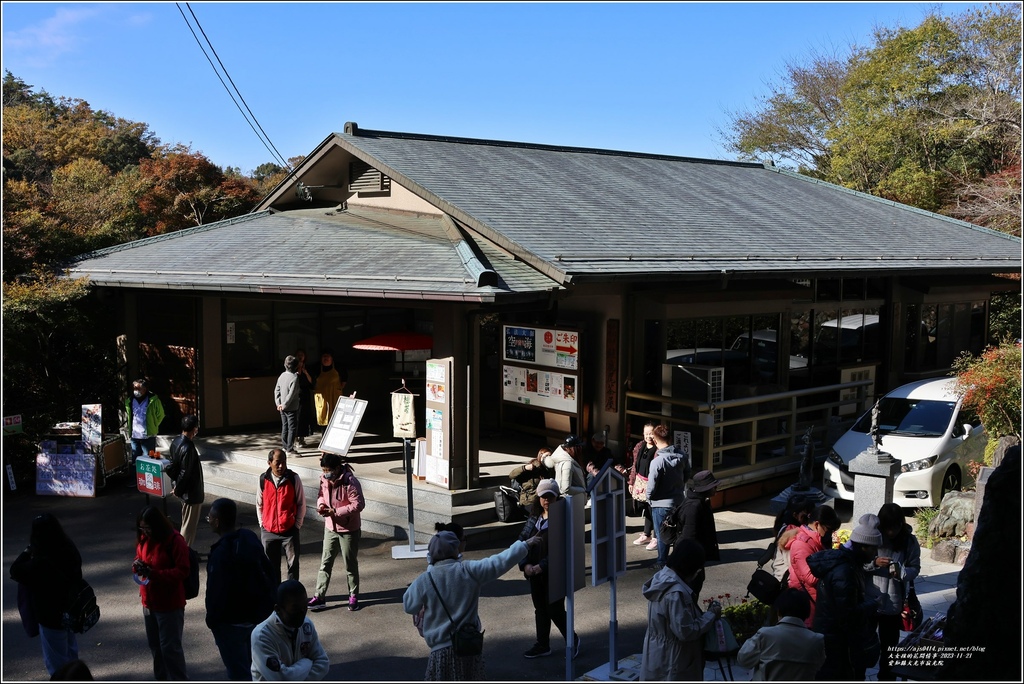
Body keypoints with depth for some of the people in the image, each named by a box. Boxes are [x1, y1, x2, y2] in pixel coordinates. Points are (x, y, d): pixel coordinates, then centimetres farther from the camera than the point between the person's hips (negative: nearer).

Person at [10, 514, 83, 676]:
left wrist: (28, 551, -6)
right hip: (69, 611, 8)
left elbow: (15, 570, -19)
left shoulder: (42, 562, -34)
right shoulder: (69, 550, -10)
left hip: (51, 615, -8)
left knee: (56, 661, 12)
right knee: (70, 653, 28)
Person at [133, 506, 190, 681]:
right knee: (155, 644, 18)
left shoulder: (175, 541, -18)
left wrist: (153, 573, -29)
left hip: (170, 604, -7)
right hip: (149, 601, 7)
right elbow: (139, 560, 17)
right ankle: (162, 678, 34)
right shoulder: (143, 539, 4)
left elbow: (182, 571, -20)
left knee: (170, 646, -4)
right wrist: (137, 567, -8)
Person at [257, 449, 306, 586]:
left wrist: (297, 524, -2)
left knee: (293, 564, 4)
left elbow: (301, 503, -1)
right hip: (268, 531, 2)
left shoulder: (293, 478, -9)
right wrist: (262, 523, 7)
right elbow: (259, 504, 10)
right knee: (271, 566, 13)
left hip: (290, 530, -2)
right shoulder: (263, 479, -3)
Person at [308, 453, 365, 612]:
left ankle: (354, 596, 24)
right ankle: (319, 596, 16)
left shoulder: (350, 482, -24)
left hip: (348, 529, -6)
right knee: (325, 562, 9)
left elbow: (358, 504, -25)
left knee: (350, 564, 9)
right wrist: (321, 505, -10)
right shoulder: (324, 480, -3)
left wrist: (335, 511, -27)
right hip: (330, 527, 6)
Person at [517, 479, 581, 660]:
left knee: (555, 610, -1)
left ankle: (572, 639, 21)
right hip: (535, 573, 6)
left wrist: (541, 566, -22)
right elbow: (521, 541, 2)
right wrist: (525, 564, -12)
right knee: (540, 609, 14)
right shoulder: (534, 519, 7)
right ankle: (542, 645, 27)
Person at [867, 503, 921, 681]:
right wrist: (873, 563, -28)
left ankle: (886, 677, 38)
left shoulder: (909, 541, -9)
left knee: (889, 646, 19)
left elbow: (915, 568, -5)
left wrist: (902, 572, -25)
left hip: (894, 604, 0)